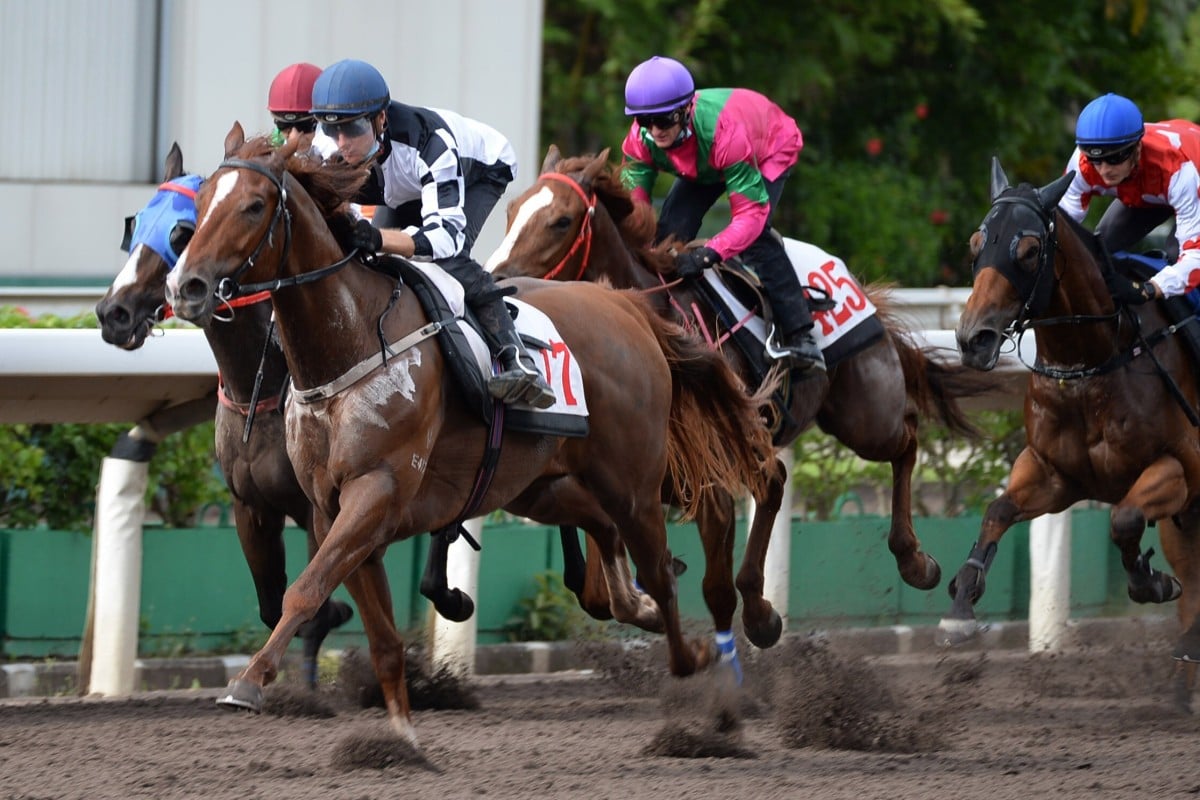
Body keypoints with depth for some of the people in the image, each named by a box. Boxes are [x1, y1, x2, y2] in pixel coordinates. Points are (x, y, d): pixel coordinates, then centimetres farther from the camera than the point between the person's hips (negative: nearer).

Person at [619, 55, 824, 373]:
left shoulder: (724, 131, -47)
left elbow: (751, 213, -45)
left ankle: (799, 336, -22)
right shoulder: (642, 139, -30)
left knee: (753, 237, -28)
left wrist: (710, 253, -59)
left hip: (771, 149, -6)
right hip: (705, 165, 6)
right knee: (672, 228, -14)